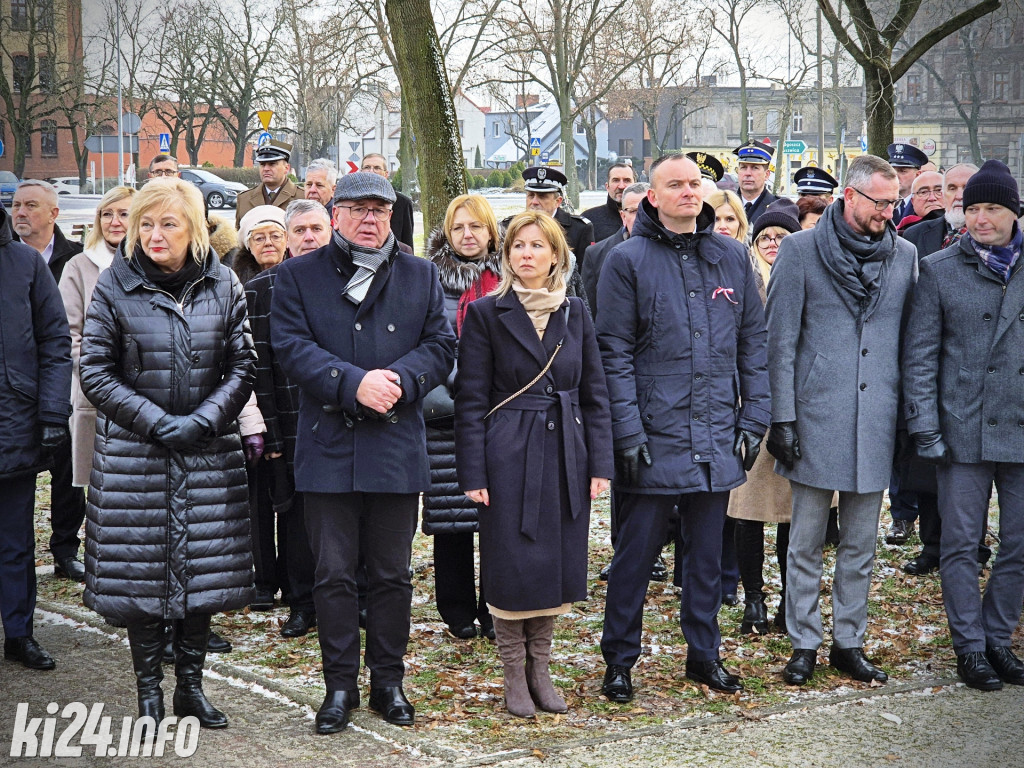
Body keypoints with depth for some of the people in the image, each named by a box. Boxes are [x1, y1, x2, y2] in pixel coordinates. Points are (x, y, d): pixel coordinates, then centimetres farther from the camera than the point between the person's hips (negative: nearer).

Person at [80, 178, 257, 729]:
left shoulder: (222, 286, 2)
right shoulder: (115, 286, -3)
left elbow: (242, 366, 4)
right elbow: (95, 372, -3)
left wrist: (202, 421, -11)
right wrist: (158, 422, -12)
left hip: (209, 453, 2)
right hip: (134, 451, -1)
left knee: (204, 570, 4)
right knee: (140, 569, 2)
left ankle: (191, 686, 17)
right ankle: (148, 691, 14)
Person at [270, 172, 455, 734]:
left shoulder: (421, 276, 10)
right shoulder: (298, 276, 4)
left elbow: (440, 345, 4)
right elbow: (291, 347, -7)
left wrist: (397, 381, -15)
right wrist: (355, 383, -20)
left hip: (397, 448, 2)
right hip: (327, 449, -1)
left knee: (392, 575, 9)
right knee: (333, 575, 4)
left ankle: (388, 682, 22)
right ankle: (340, 686, 15)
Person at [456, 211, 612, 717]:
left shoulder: (575, 314, 8)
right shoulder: (486, 314, -2)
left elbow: (595, 395, 10)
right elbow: (470, 401, -3)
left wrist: (600, 464, 2)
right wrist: (473, 474, -9)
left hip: (565, 458, 3)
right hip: (509, 458, -3)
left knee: (555, 566, 8)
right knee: (513, 570, 0)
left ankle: (540, 671, 22)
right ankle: (515, 676, 14)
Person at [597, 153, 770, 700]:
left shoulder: (732, 257, 8)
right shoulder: (628, 260, -4)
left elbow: (753, 342, 10)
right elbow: (614, 352, -7)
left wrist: (754, 419, 4)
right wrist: (628, 432, -12)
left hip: (717, 438, 4)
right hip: (654, 437, -3)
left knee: (707, 551, 13)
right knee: (636, 550, 4)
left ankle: (704, 654, 25)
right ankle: (619, 660, 16)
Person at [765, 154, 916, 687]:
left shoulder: (904, 254, 8)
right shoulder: (800, 250, -2)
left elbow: (910, 338, 12)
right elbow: (781, 340, -3)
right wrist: (782, 417, -7)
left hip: (876, 420, 3)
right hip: (817, 417, -3)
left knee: (860, 546, 11)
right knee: (807, 543, 5)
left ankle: (849, 643, 21)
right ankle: (804, 645, 15)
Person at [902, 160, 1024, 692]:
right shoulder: (940, 270, 2)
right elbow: (920, 354, 1)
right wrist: (924, 427, -5)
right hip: (964, 431, -1)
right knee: (961, 544, 4)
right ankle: (970, 647, 16)